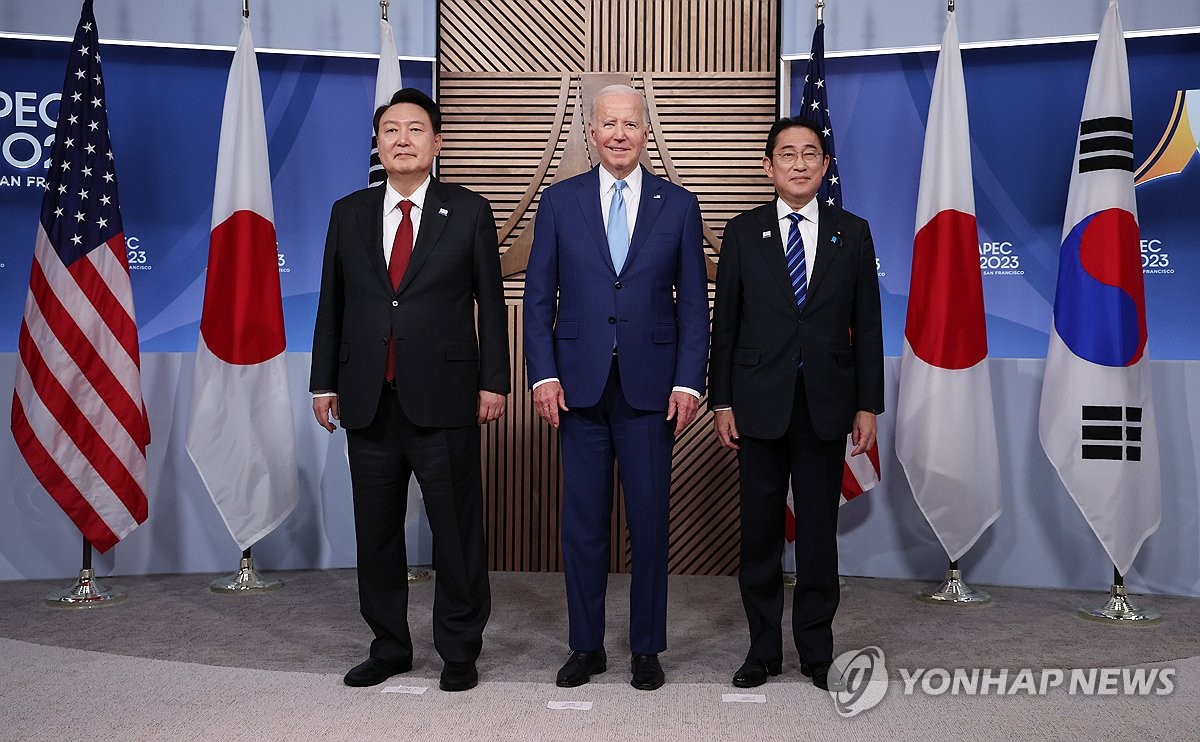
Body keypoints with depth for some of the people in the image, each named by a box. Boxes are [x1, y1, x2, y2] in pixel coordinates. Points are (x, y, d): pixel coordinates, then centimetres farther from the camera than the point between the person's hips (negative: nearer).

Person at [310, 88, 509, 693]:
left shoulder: (469, 212, 2)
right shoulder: (349, 213, 10)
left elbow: (490, 303, 1)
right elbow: (331, 304, 11)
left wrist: (493, 382, -3)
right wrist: (324, 382, 8)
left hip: (443, 398, -3)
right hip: (368, 400, 3)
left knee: (456, 530, 4)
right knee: (376, 531, 11)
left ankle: (458, 650, 19)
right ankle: (389, 646, 27)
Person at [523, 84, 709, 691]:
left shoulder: (678, 205, 6)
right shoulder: (560, 200, 6)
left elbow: (693, 304, 4)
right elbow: (539, 296, 5)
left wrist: (688, 382, -5)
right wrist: (544, 375, -5)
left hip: (651, 386, 0)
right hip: (580, 386, 1)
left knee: (649, 521, 6)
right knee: (582, 523, 7)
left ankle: (646, 648, 21)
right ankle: (586, 646, 22)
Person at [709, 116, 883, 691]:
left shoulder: (852, 232, 6)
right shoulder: (743, 232, 4)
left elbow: (867, 325, 5)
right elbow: (724, 322, 3)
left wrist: (868, 405, 1)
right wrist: (720, 402, -2)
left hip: (826, 403, 0)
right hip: (760, 402, 0)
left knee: (819, 531, 8)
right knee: (760, 531, 7)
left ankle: (817, 651, 21)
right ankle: (763, 649, 20)